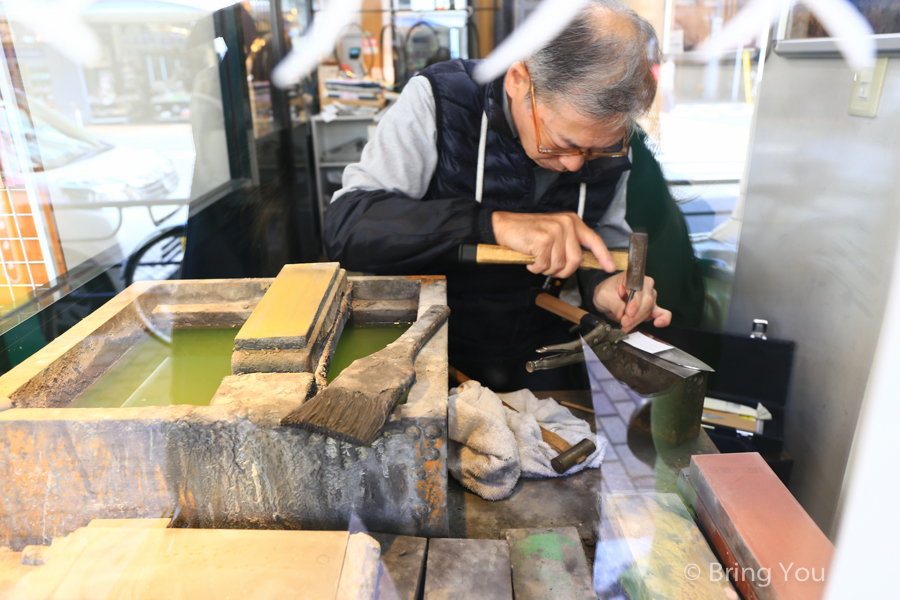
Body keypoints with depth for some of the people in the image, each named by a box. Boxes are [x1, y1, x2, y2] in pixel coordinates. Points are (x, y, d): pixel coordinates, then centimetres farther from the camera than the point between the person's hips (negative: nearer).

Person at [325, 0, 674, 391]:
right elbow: (345, 228, -24)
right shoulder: (439, 99, -15)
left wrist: (604, 283, -11)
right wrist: (495, 223, -33)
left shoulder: (608, 141, -3)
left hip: (535, 357, 4)